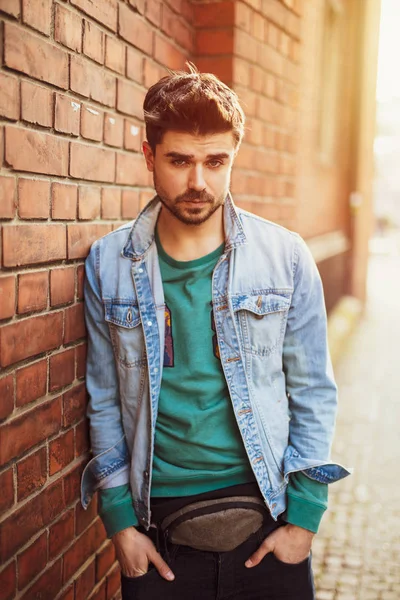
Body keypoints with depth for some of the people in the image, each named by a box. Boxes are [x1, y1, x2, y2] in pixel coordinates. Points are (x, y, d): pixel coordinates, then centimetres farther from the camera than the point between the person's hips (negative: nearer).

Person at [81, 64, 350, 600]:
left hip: (266, 513, 0)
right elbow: (104, 399, 2)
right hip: (156, 521, 1)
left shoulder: (285, 257, -6)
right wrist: (118, 518, 0)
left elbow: (313, 392, -1)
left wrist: (305, 515, -3)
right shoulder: (109, 264, -3)